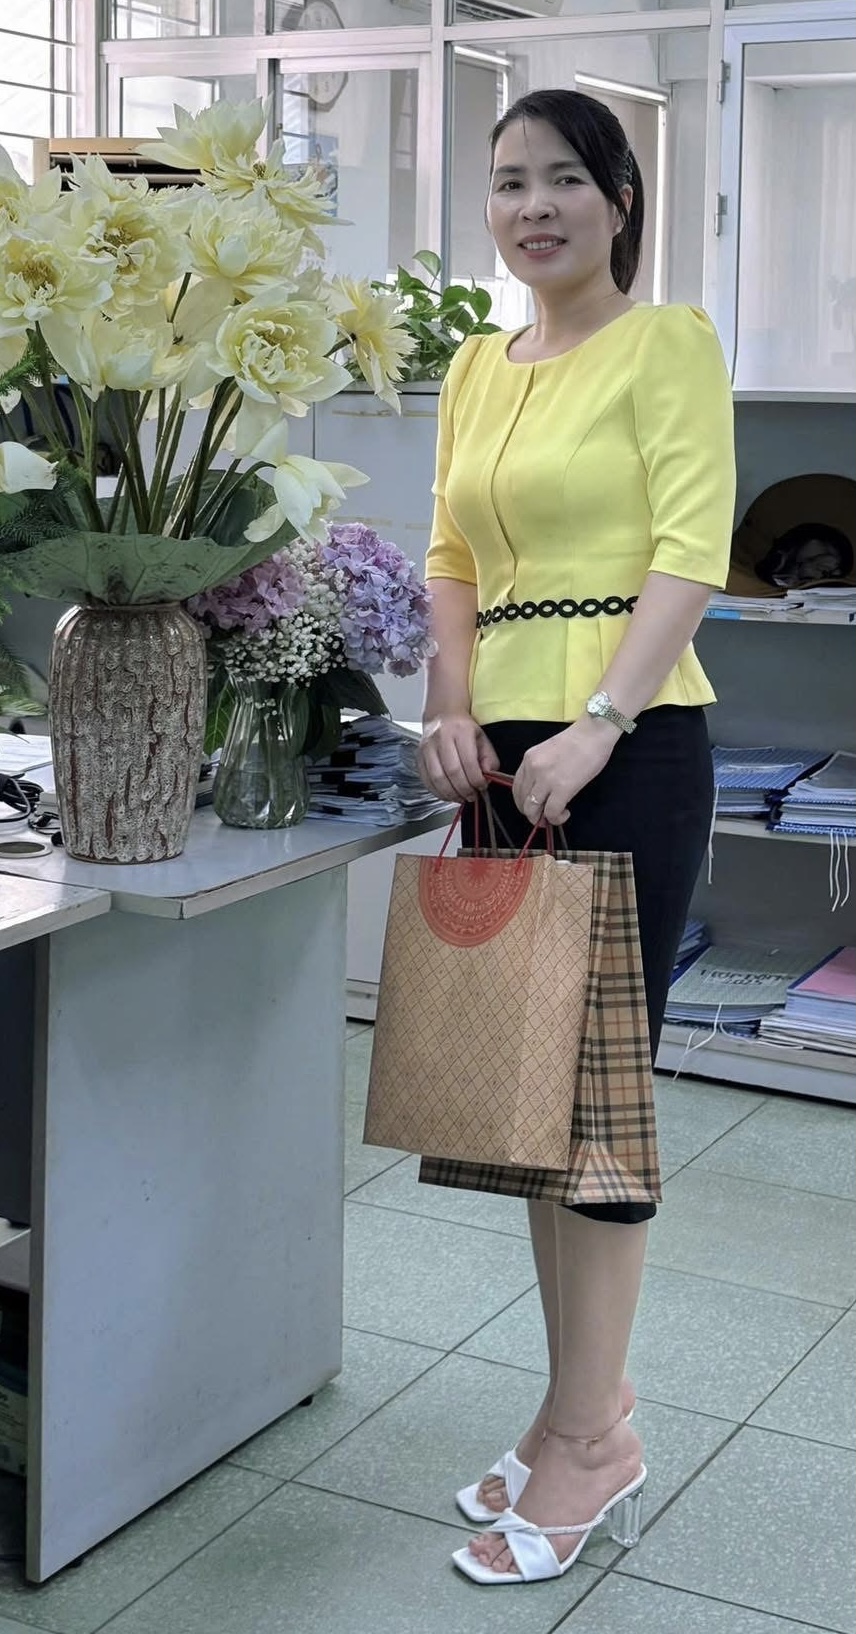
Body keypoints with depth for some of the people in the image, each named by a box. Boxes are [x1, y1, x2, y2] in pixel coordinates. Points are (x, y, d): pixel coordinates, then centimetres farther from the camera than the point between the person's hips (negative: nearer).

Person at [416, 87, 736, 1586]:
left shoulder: (667, 342, -3)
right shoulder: (475, 368, 16)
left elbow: (691, 550, -12)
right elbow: (452, 559, 16)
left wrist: (595, 726, -21)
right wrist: (452, 710, -1)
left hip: (627, 748, -7)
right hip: (505, 754, 7)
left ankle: (585, 1444, 10)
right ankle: (592, 1405, 25)